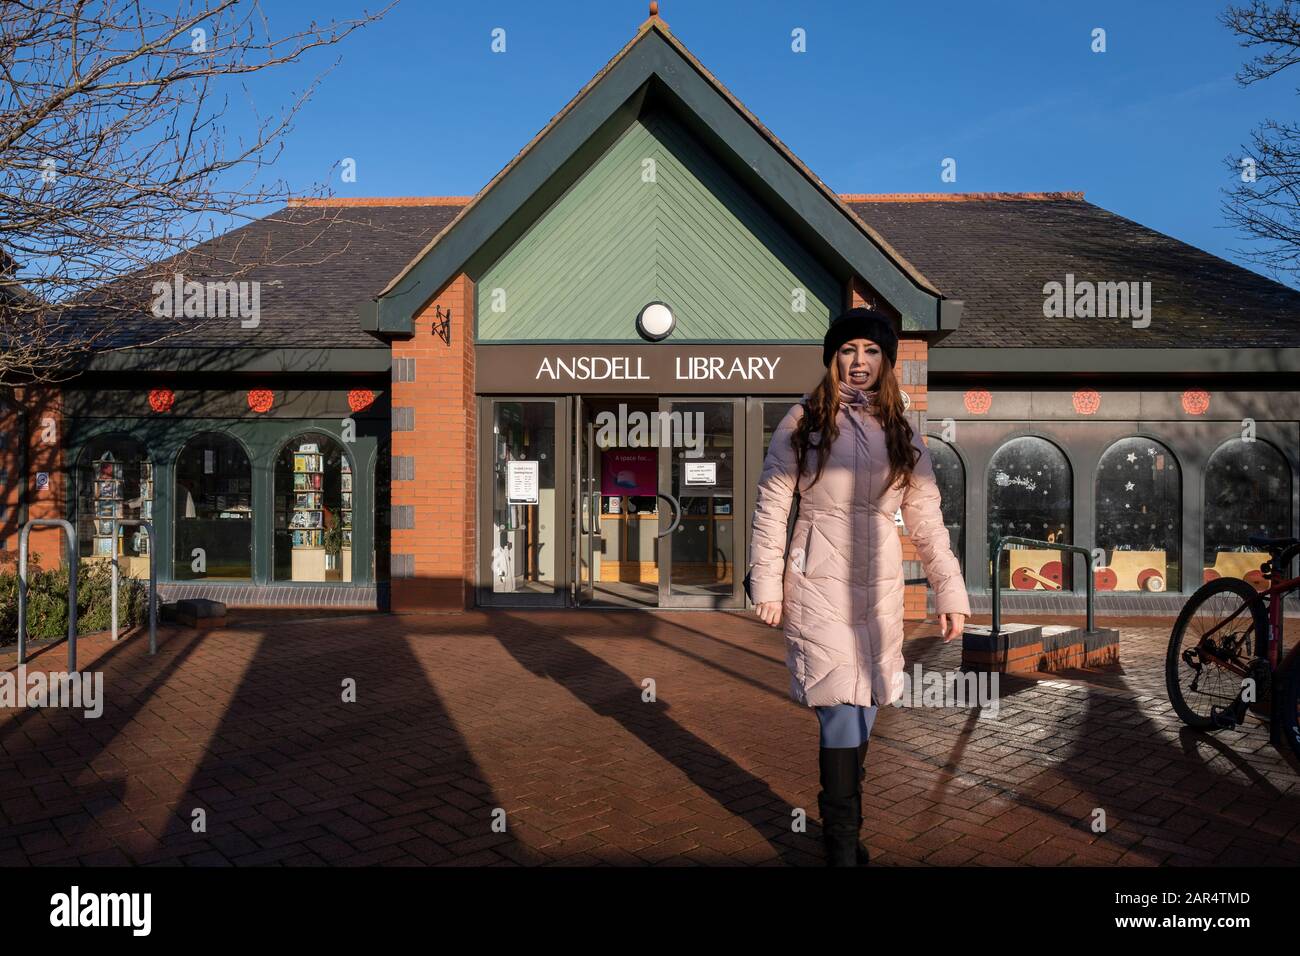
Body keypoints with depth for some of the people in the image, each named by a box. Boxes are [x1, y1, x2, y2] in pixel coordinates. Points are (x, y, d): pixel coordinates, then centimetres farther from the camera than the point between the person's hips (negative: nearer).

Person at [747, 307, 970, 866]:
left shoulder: (901, 433, 9)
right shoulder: (803, 422, 0)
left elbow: (926, 520, 11)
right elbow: (771, 506, -1)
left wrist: (950, 592, 6)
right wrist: (766, 585, -5)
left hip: (880, 586, 3)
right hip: (819, 584, -3)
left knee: (859, 713, 9)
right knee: (843, 715, -7)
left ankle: (845, 832, 25)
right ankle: (842, 849, 7)